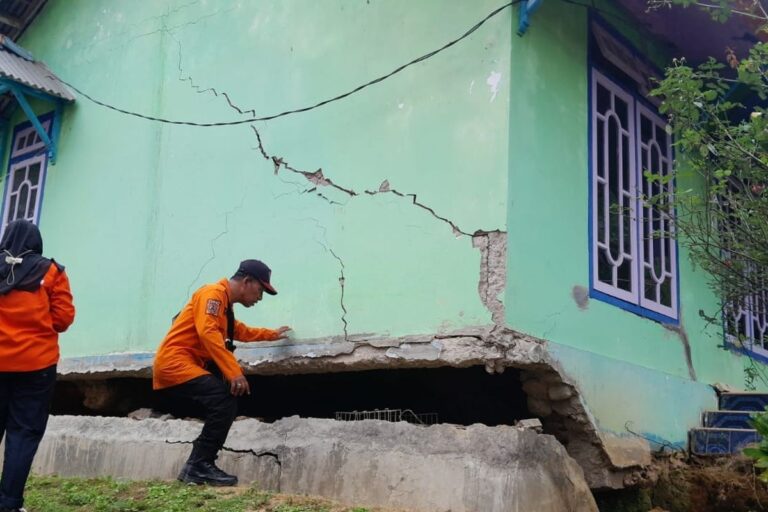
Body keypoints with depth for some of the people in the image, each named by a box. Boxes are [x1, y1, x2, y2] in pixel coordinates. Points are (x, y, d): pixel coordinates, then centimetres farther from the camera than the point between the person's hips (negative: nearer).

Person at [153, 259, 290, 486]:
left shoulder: (225, 305, 21)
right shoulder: (213, 293, -10)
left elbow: (241, 331, 42)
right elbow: (208, 333, -25)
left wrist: (272, 334, 48)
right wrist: (233, 371, -28)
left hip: (185, 366, 10)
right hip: (173, 363, -10)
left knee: (226, 403, 7)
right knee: (224, 398, -22)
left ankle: (198, 466, 7)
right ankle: (198, 467, -18)